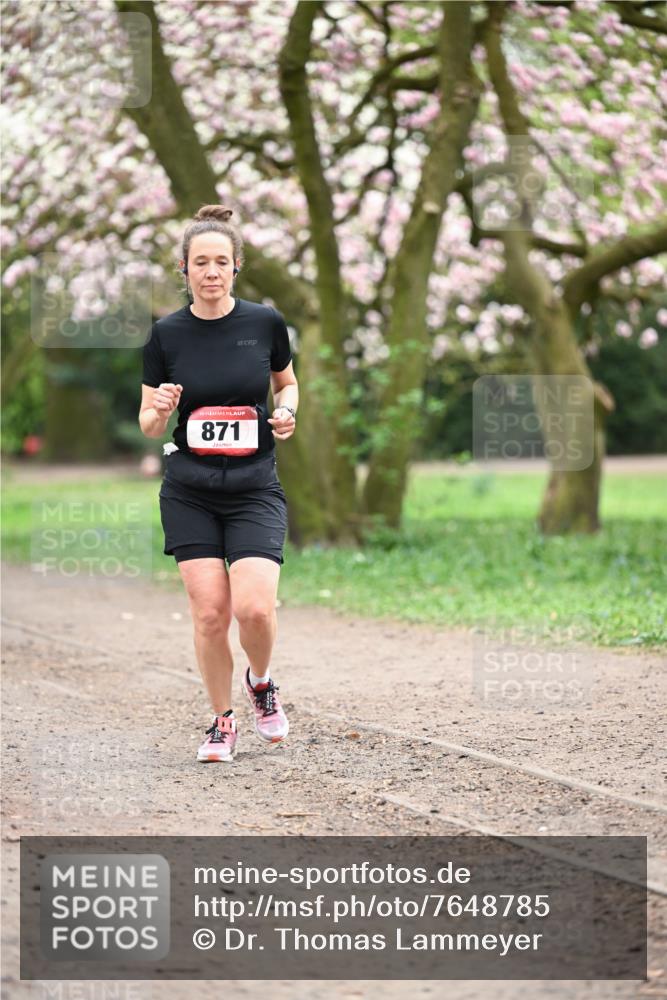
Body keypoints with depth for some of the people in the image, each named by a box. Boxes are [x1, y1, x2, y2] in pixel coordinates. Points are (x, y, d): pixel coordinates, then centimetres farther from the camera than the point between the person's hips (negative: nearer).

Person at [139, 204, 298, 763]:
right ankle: (223, 722, 16)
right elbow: (148, 426, 4)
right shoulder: (166, 335, -2)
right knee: (210, 612, -5)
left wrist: (287, 412, -5)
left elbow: (287, 383, 16)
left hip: (255, 490, -1)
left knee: (254, 607, -16)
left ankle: (261, 683, 17)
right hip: (190, 491, 1)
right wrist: (161, 409, -18)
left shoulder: (265, 323, -2)